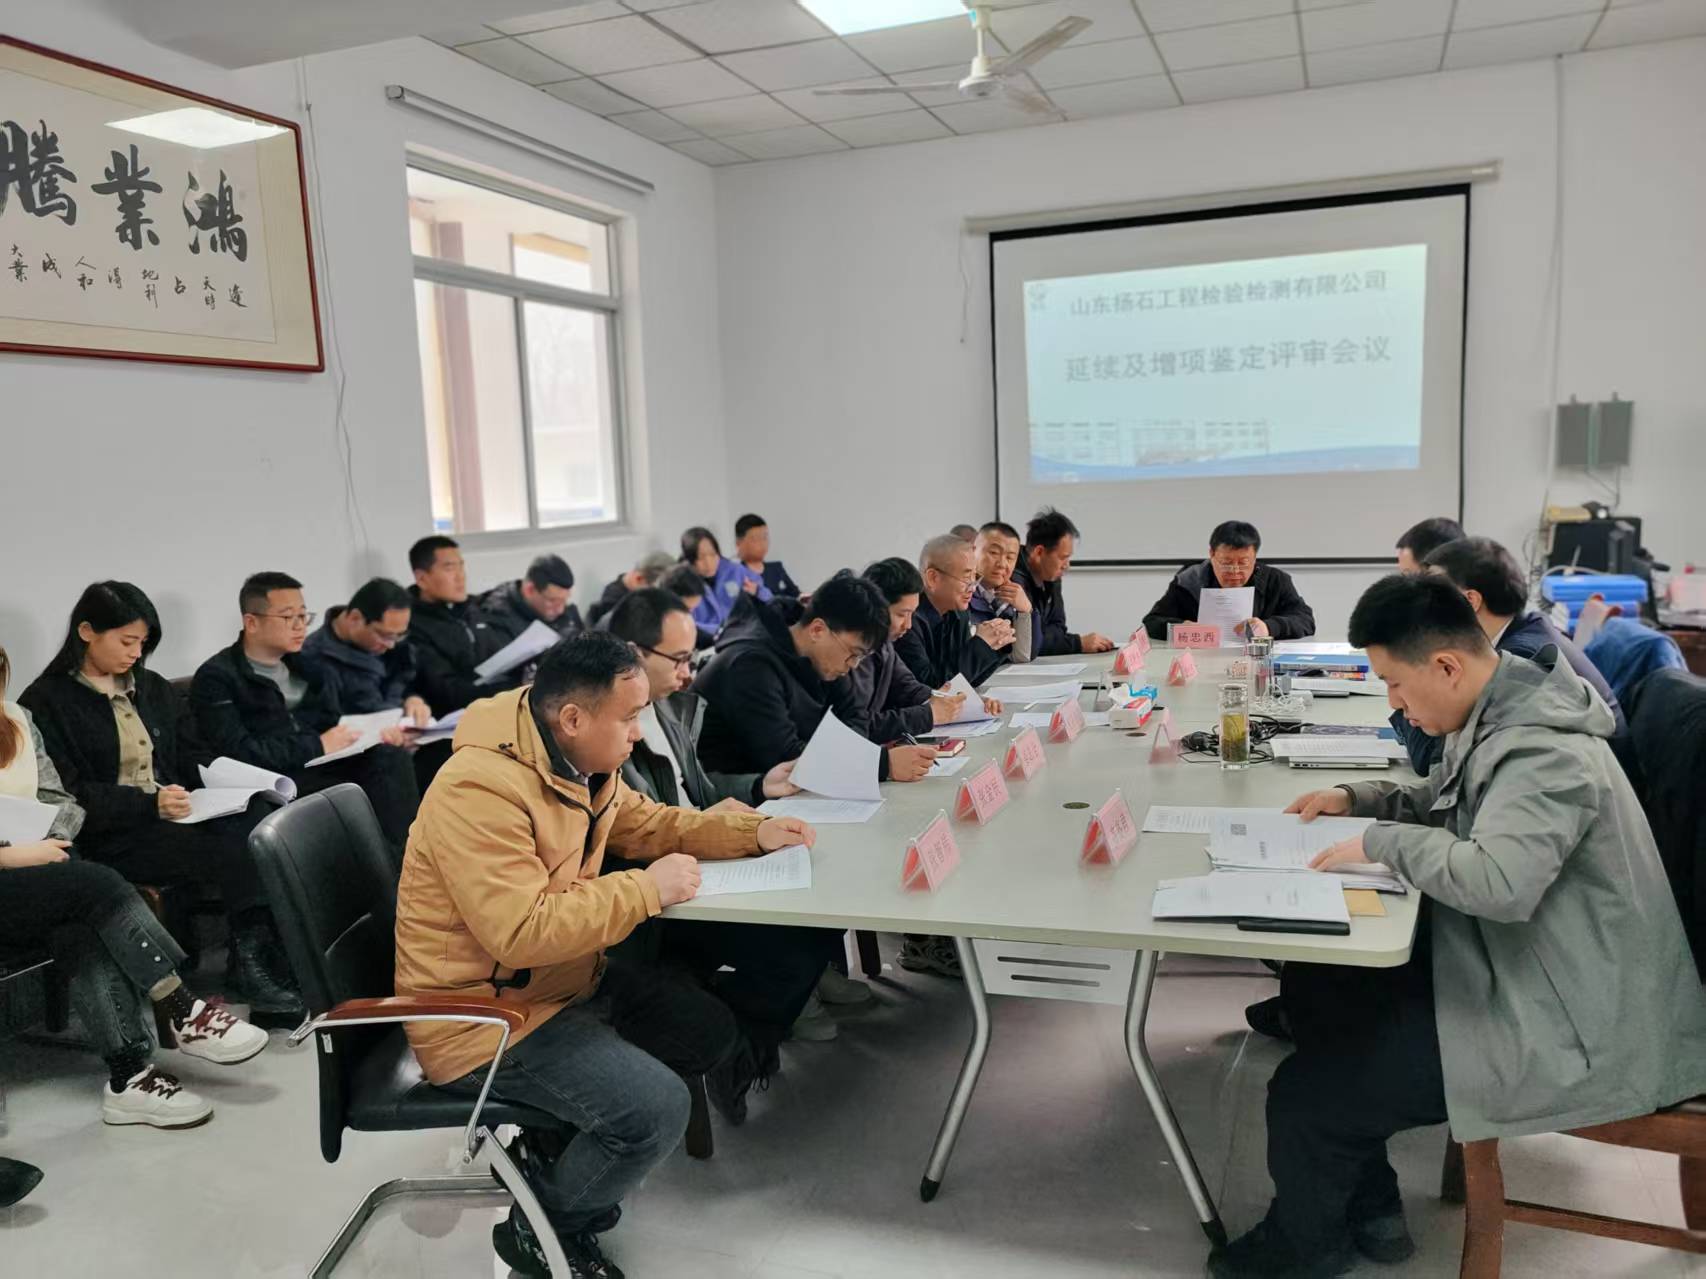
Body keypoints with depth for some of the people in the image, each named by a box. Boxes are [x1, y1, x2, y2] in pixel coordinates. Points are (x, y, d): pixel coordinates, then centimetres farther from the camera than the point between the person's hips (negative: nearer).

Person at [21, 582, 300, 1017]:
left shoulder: (153, 689, 20)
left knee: (261, 818, -28)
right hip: (108, 838, -5)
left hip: (177, 817, 6)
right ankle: (250, 968, -21)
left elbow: (192, 761, 20)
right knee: (231, 849, -31)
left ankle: (257, 960, -29)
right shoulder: (46, 703, 1)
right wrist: (150, 803, -20)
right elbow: (67, 793, -8)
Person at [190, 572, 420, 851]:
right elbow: (238, 753, -12)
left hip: (324, 769, 6)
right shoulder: (216, 678, 0)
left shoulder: (305, 664, 21)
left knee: (393, 757, -24)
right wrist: (318, 746, -12)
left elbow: (334, 723, 15)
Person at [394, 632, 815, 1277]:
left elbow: (646, 823, 14)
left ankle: (554, 1144, 19)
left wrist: (754, 832, 2)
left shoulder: (579, 761, 1)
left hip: (570, 978, 10)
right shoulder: (481, 791, -29)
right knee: (656, 1109, -21)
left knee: (712, 1031, 9)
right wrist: (645, 890, -26)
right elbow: (521, 931, -34)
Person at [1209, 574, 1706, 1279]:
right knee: (1317, 984, 10)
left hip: (1576, 1031, -11)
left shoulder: (1544, 751, -26)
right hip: (1510, 965, 11)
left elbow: (1498, 882, -42)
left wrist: (1382, 841, -26)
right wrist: (1356, 798, 8)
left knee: (1305, 1096, -14)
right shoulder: (1494, 717, 6)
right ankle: (1367, 1209, 23)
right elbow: (1445, 802, 24)